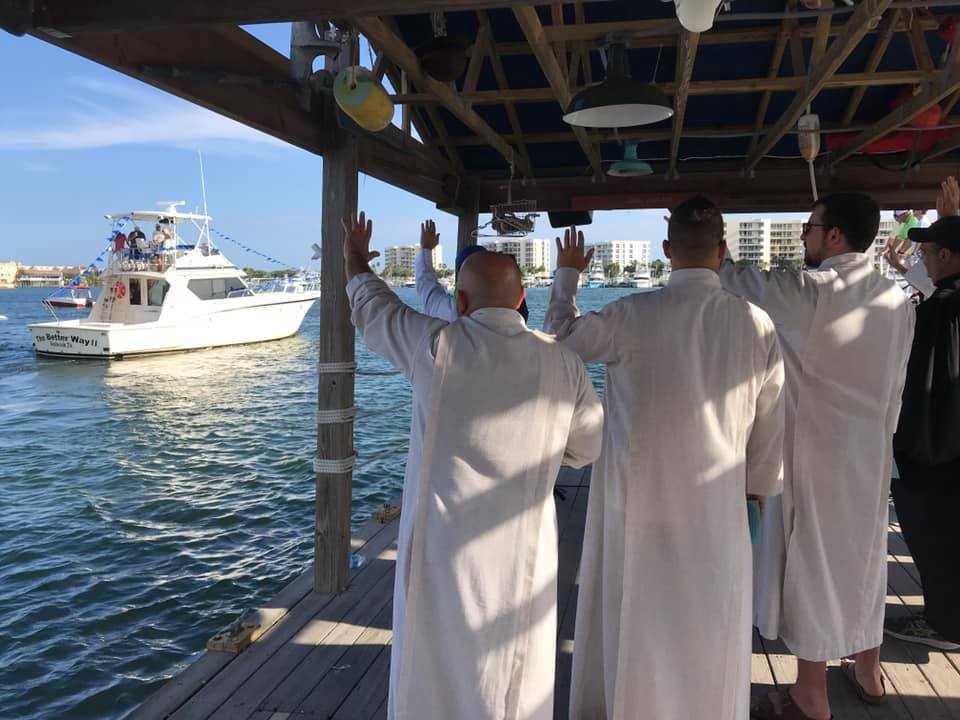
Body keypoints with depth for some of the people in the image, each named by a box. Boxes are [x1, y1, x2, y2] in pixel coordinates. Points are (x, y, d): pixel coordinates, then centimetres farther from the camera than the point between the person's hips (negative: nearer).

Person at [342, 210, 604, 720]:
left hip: (443, 546, -2)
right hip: (520, 553, 2)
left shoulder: (438, 347, -11)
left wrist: (355, 261, 29)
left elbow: (374, 308, 8)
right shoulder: (563, 362, -4)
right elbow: (588, 446, 9)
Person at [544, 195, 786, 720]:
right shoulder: (756, 324, -7)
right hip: (717, 507, 2)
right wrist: (759, 486, 16)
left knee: (631, 626, 15)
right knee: (710, 637, 18)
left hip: (638, 503, -1)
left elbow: (560, 336, 2)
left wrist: (568, 274, 16)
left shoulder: (634, 315, -15)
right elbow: (770, 424, 2)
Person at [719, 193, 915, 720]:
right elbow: (896, 387, 9)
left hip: (815, 451, -7)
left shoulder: (810, 291, -18)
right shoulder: (896, 299, 2)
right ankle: (867, 672, 37)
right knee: (862, 558, 20)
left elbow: (735, 279, -10)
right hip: (871, 452, 7)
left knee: (810, 564, 4)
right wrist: (879, 436, 18)